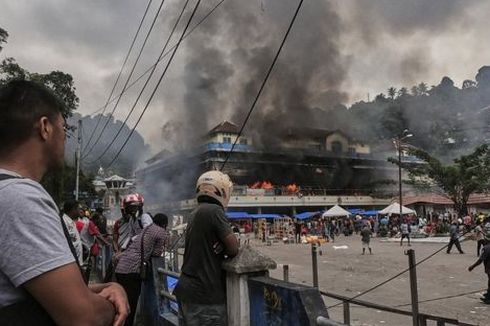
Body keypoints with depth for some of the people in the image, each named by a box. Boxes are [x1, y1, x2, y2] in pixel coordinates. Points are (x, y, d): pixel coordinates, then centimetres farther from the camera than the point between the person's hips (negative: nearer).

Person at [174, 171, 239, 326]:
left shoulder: (194, 214, 12)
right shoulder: (214, 210, -16)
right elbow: (234, 248, -16)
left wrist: (220, 246, -5)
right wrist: (223, 248, 4)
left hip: (187, 289, 9)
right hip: (204, 293, -9)